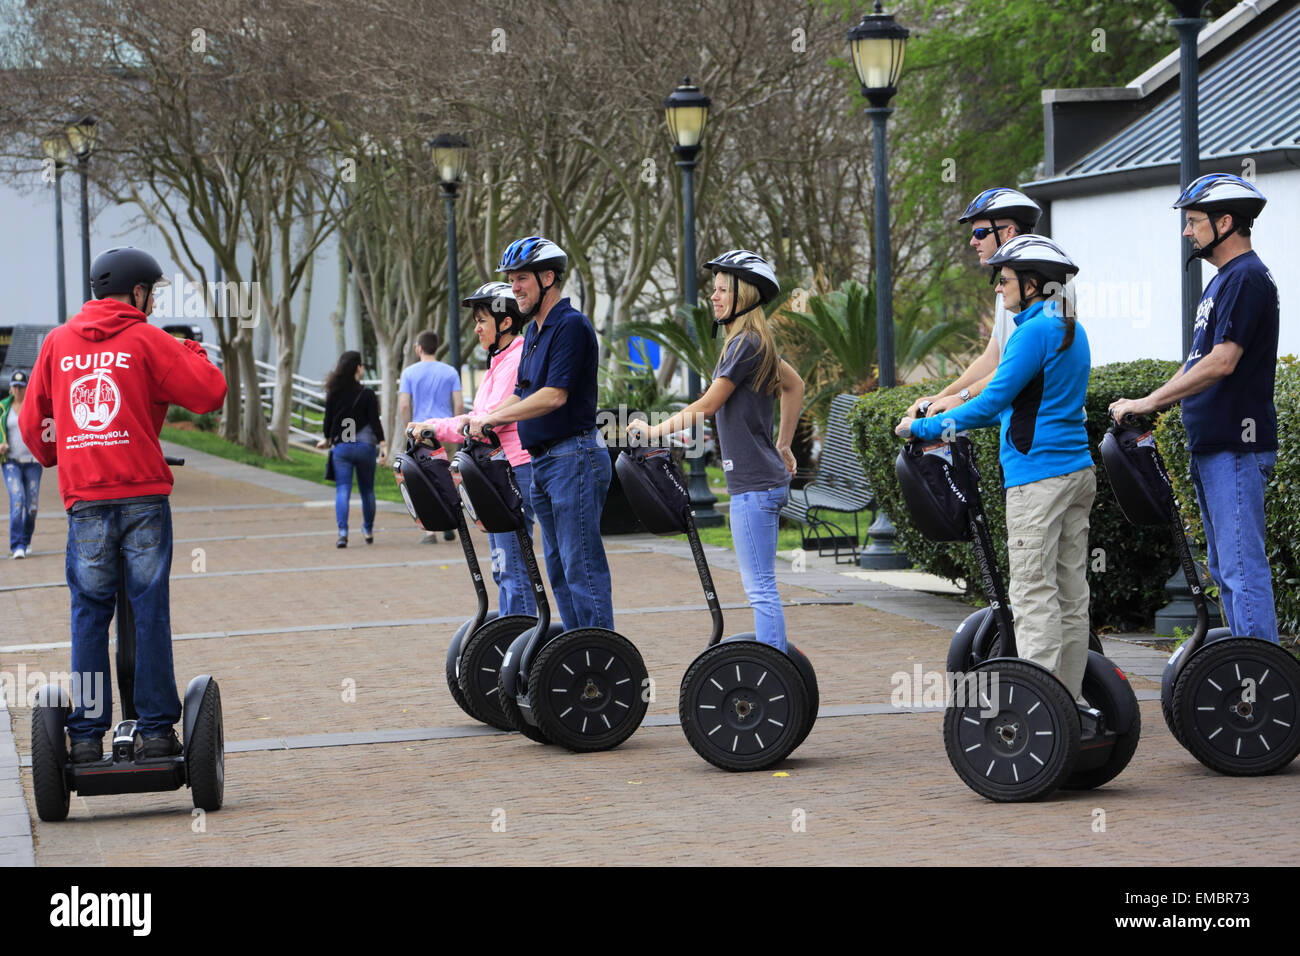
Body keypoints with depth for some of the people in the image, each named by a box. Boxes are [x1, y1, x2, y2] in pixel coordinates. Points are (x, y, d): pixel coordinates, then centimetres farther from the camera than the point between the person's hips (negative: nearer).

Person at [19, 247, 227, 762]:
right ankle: (155, 730, 3)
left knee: (89, 616, 6)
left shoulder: (57, 342, 12)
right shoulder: (145, 339, 1)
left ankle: (87, 734, 4)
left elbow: (33, 420, 16)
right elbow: (210, 392, -4)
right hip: (142, 494, -3)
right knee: (150, 613, 2)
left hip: (84, 498, 3)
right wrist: (193, 353, 15)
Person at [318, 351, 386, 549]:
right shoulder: (367, 394, -6)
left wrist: (327, 440, 23)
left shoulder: (333, 394, 0)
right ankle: (368, 530, 27)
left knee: (342, 490, -3)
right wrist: (383, 444, -7)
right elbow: (375, 421, -9)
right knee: (367, 490, 15)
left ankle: (342, 532, -19)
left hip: (341, 447, 1)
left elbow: (328, 420, 6)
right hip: (365, 446, -1)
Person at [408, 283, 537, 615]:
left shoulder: (516, 360, -13)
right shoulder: (500, 361, 19)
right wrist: (431, 427, 11)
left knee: (512, 565, -10)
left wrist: (436, 427, -14)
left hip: (516, 468, -11)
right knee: (503, 566, 13)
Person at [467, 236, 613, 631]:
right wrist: (479, 420, 6)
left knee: (581, 564, -9)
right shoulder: (534, 331, 17)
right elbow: (522, 395, 20)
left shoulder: (571, 325, -13)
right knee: (558, 566, 12)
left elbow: (554, 395, -21)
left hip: (574, 457, -10)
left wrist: (491, 418, -18)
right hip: (543, 461, 10)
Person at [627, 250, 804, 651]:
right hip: (765, 479, 10)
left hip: (755, 484, -10)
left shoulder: (746, 344, -14)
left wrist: (654, 431, -4)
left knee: (760, 588, -8)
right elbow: (795, 385, 29)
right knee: (759, 585, 13)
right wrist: (783, 446, 29)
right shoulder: (757, 342, 15)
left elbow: (707, 405, -14)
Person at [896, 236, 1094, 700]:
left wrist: (925, 428, -3)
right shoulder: (1071, 331, 17)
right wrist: (950, 425, 25)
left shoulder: (1035, 331, -12)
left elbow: (992, 402, -13)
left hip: (1039, 477, -9)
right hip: (1078, 471, 9)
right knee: (1070, 592, 9)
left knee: (1033, 592, -8)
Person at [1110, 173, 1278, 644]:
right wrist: (1149, 406, 14)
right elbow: (1198, 362, 24)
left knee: (1243, 565, -12)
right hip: (1213, 446, 11)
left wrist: (1148, 402, -18)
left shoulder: (1247, 278, -14)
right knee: (1224, 568, 13)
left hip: (1237, 447, -11)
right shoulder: (1223, 280, 19)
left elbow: (1222, 362, -22)